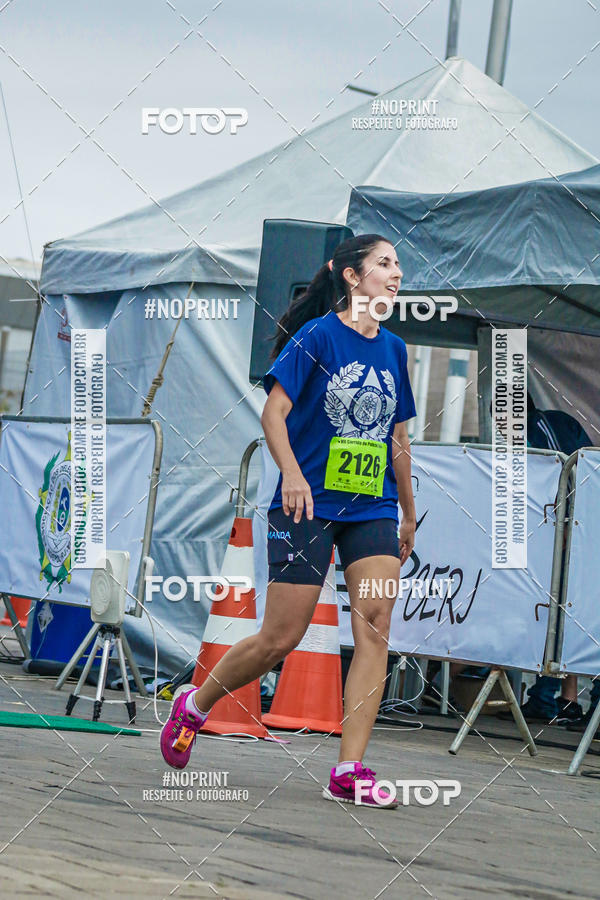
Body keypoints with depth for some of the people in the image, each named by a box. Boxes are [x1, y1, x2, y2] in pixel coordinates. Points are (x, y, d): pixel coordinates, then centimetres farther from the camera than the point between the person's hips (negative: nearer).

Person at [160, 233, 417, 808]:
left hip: (373, 510, 5)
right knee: (280, 639, -4)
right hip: (310, 504, -5)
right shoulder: (317, 336, -5)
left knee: (375, 631, -11)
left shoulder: (393, 349, 13)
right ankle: (195, 705, 23)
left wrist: (409, 514, 24)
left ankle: (349, 772, -11)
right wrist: (293, 475, -24)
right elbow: (273, 412, -9)